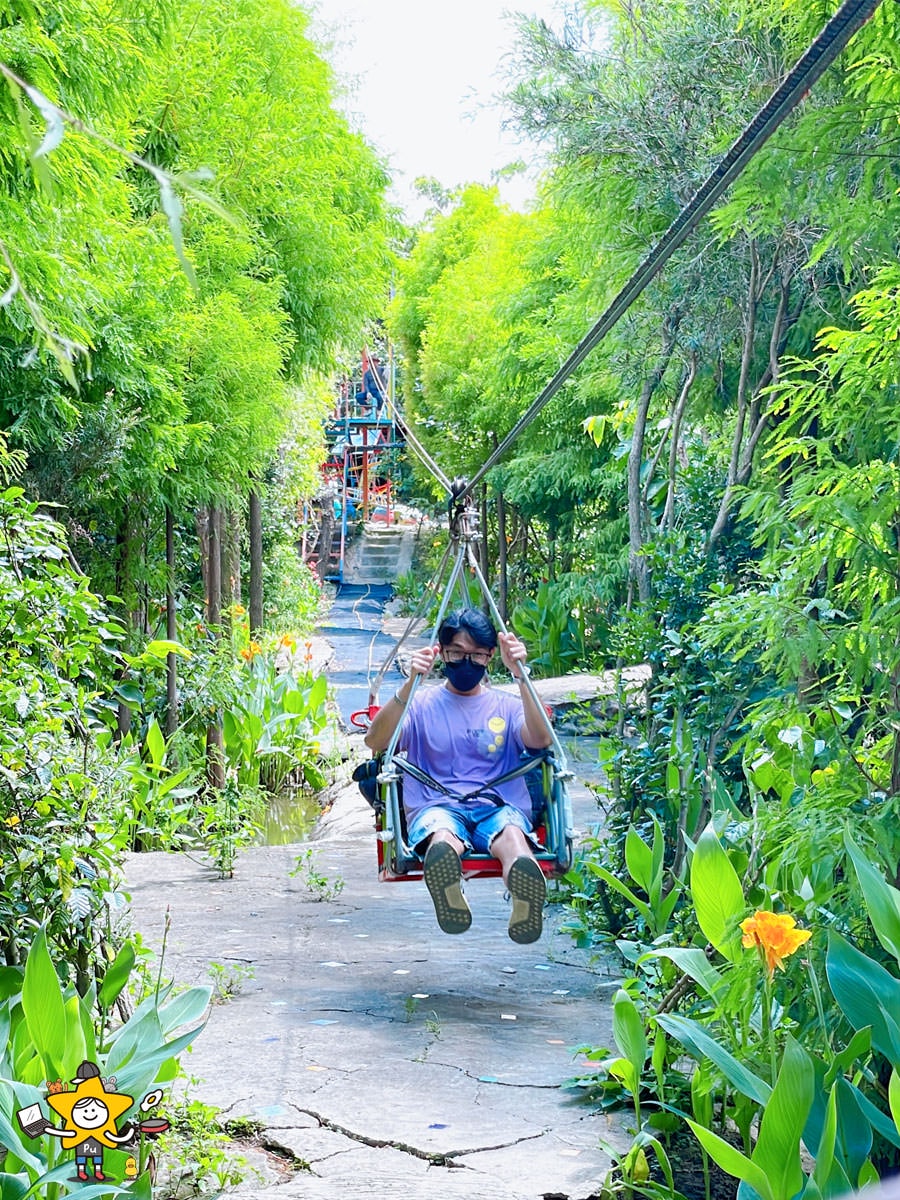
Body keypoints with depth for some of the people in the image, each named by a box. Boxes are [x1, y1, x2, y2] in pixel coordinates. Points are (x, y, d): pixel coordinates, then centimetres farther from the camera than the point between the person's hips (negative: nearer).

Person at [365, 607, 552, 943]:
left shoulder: (506, 707, 19)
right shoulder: (422, 704, 17)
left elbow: (540, 740, -3)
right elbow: (374, 741, -2)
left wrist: (520, 676, -14)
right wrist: (409, 684, -14)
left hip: (498, 807, 1)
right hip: (436, 806, -1)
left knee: (511, 833, -38)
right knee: (442, 836, -40)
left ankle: (526, 903, -70)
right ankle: (450, 896, -73)